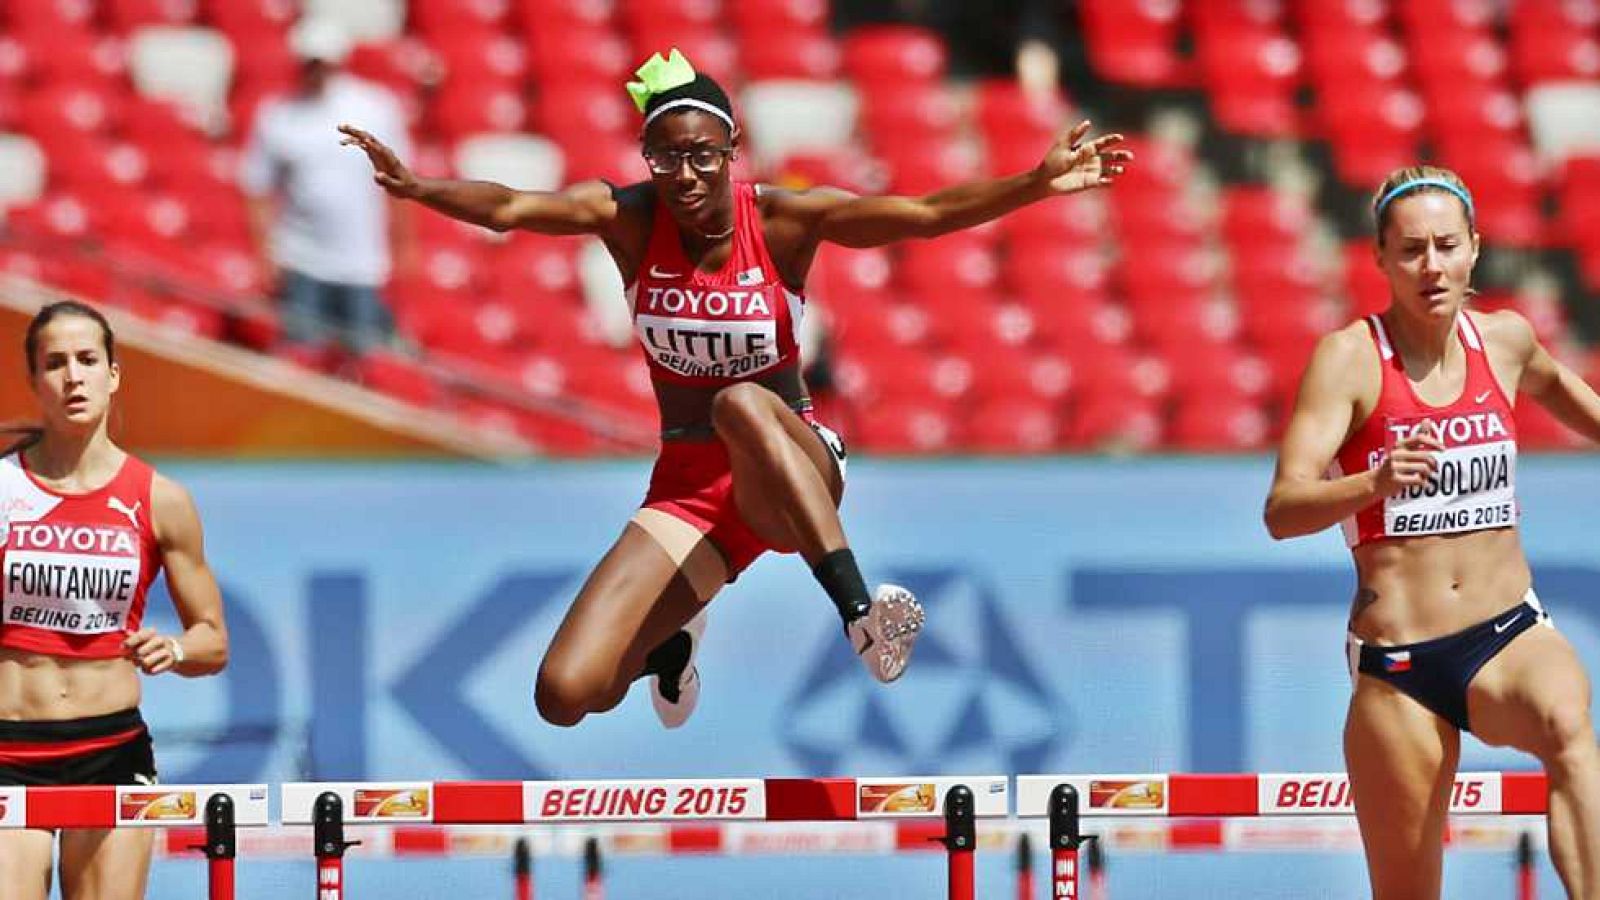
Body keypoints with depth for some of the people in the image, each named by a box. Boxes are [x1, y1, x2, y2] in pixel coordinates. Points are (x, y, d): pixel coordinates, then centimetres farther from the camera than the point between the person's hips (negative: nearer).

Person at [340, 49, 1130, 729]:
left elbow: (925, 215, -21)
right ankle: (671, 650, 25)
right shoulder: (629, 218, -7)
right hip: (688, 489, 3)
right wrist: (414, 187, -41)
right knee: (565, 695, -12)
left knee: (743, 405, -40)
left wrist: (1037, 185, -34)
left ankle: (859, 610, -41)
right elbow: (508, 209, -22)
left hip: (794, 473, -3)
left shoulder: (784, 219, -10)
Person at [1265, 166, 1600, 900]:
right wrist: (1374, 484, -35)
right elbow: (1281, 512, -18)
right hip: (1396, 663, -2)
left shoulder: (1506, 340, 6)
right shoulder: (1350, 357, -7)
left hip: (1509, 635, 2)